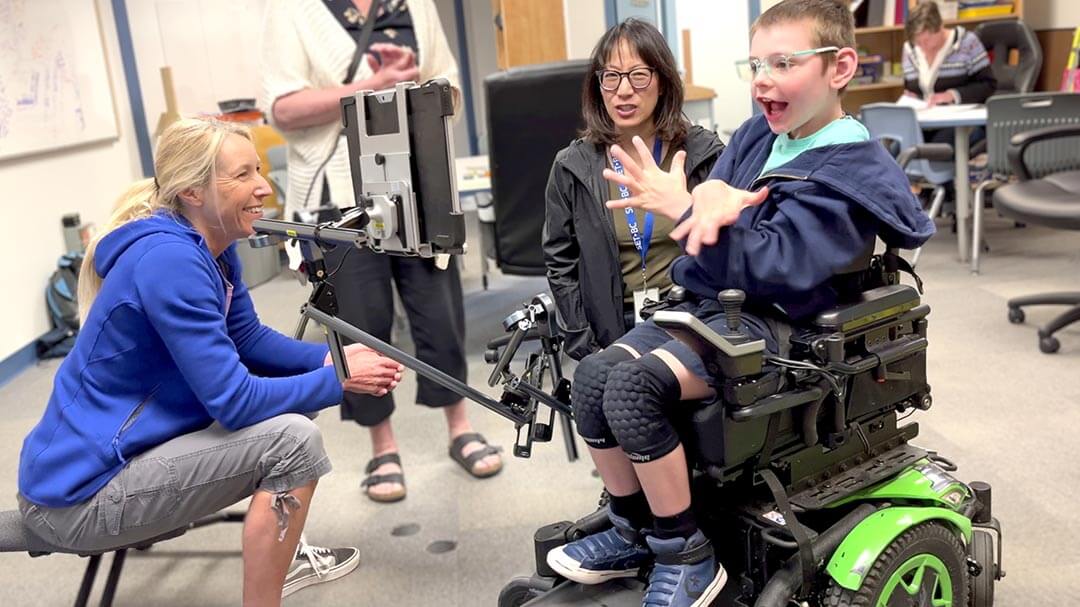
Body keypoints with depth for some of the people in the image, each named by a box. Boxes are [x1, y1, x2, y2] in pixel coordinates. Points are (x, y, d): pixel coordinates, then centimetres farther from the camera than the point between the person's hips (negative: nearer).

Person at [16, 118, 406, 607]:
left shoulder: (213, 247, 1)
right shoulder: (170, 260, -26)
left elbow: (250, 339, 10)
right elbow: (236, 401, -27)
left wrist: (333, 358, -5)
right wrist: (340, 381, -16)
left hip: (125, 450, 10)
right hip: (79, 496, -10)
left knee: (286, 393, 13)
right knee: (293, 438, -21)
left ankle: (278, 555, 26)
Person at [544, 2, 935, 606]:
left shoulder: (853, 172, -12)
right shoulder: (756, 135, 11)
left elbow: (773, 267, -22)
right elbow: (709, 221, 5)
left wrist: (683, 209, -27)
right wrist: (709, 197, -20)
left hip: (767, 319, -7)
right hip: (705, 301, 8)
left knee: (636, 385, -27)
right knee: (593, 373, -12)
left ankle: (686, 557, -9)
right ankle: (632, 533, 6)